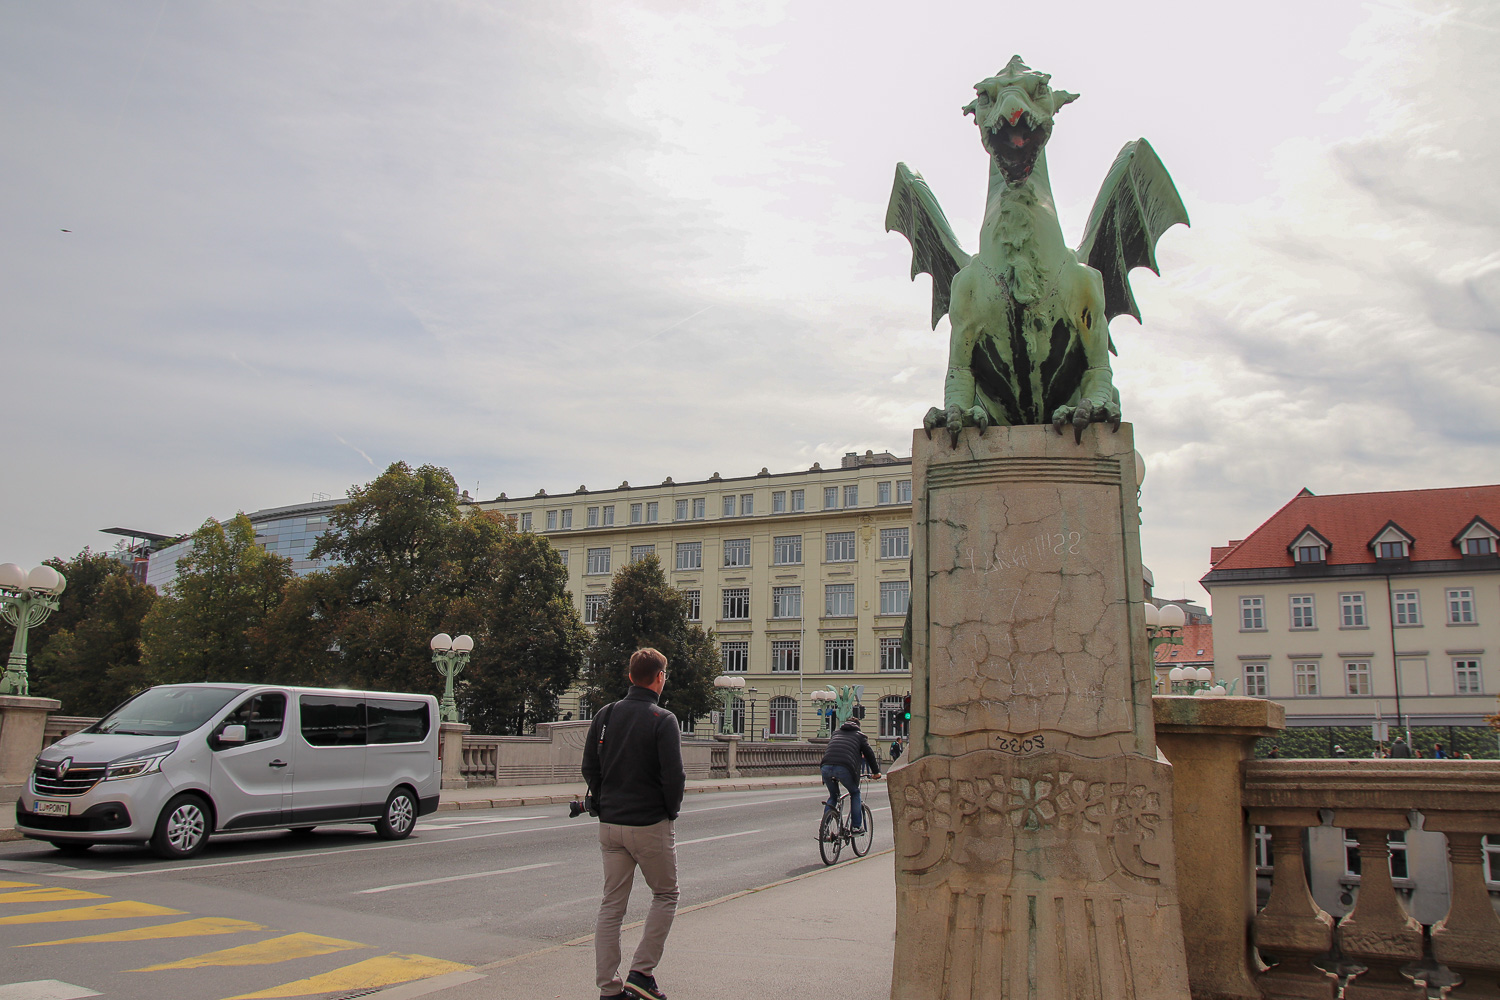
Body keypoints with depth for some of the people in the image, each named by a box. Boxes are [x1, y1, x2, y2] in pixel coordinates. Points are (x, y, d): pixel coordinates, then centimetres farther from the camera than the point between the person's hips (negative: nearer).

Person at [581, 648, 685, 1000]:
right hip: (650, 825, -5)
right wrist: (671, 812, 0)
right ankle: (642, 971, 6)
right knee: (666, 895, 13)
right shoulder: (663, 720, -13)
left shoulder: (605, 715, 5)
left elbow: (589, 768, 8)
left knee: (611, 905, 10)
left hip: (609, 825, 5)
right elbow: (674, 776, -16)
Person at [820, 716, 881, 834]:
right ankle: (856, 826, 14)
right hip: (844, 768, -4)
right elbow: (869, 753, 21)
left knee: (833, 796, 24)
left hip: (826, 767, 4)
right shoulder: (859, 735, 22)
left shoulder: (836, 733, 34)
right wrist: (876, 772, 32)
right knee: (855, 793, 21)